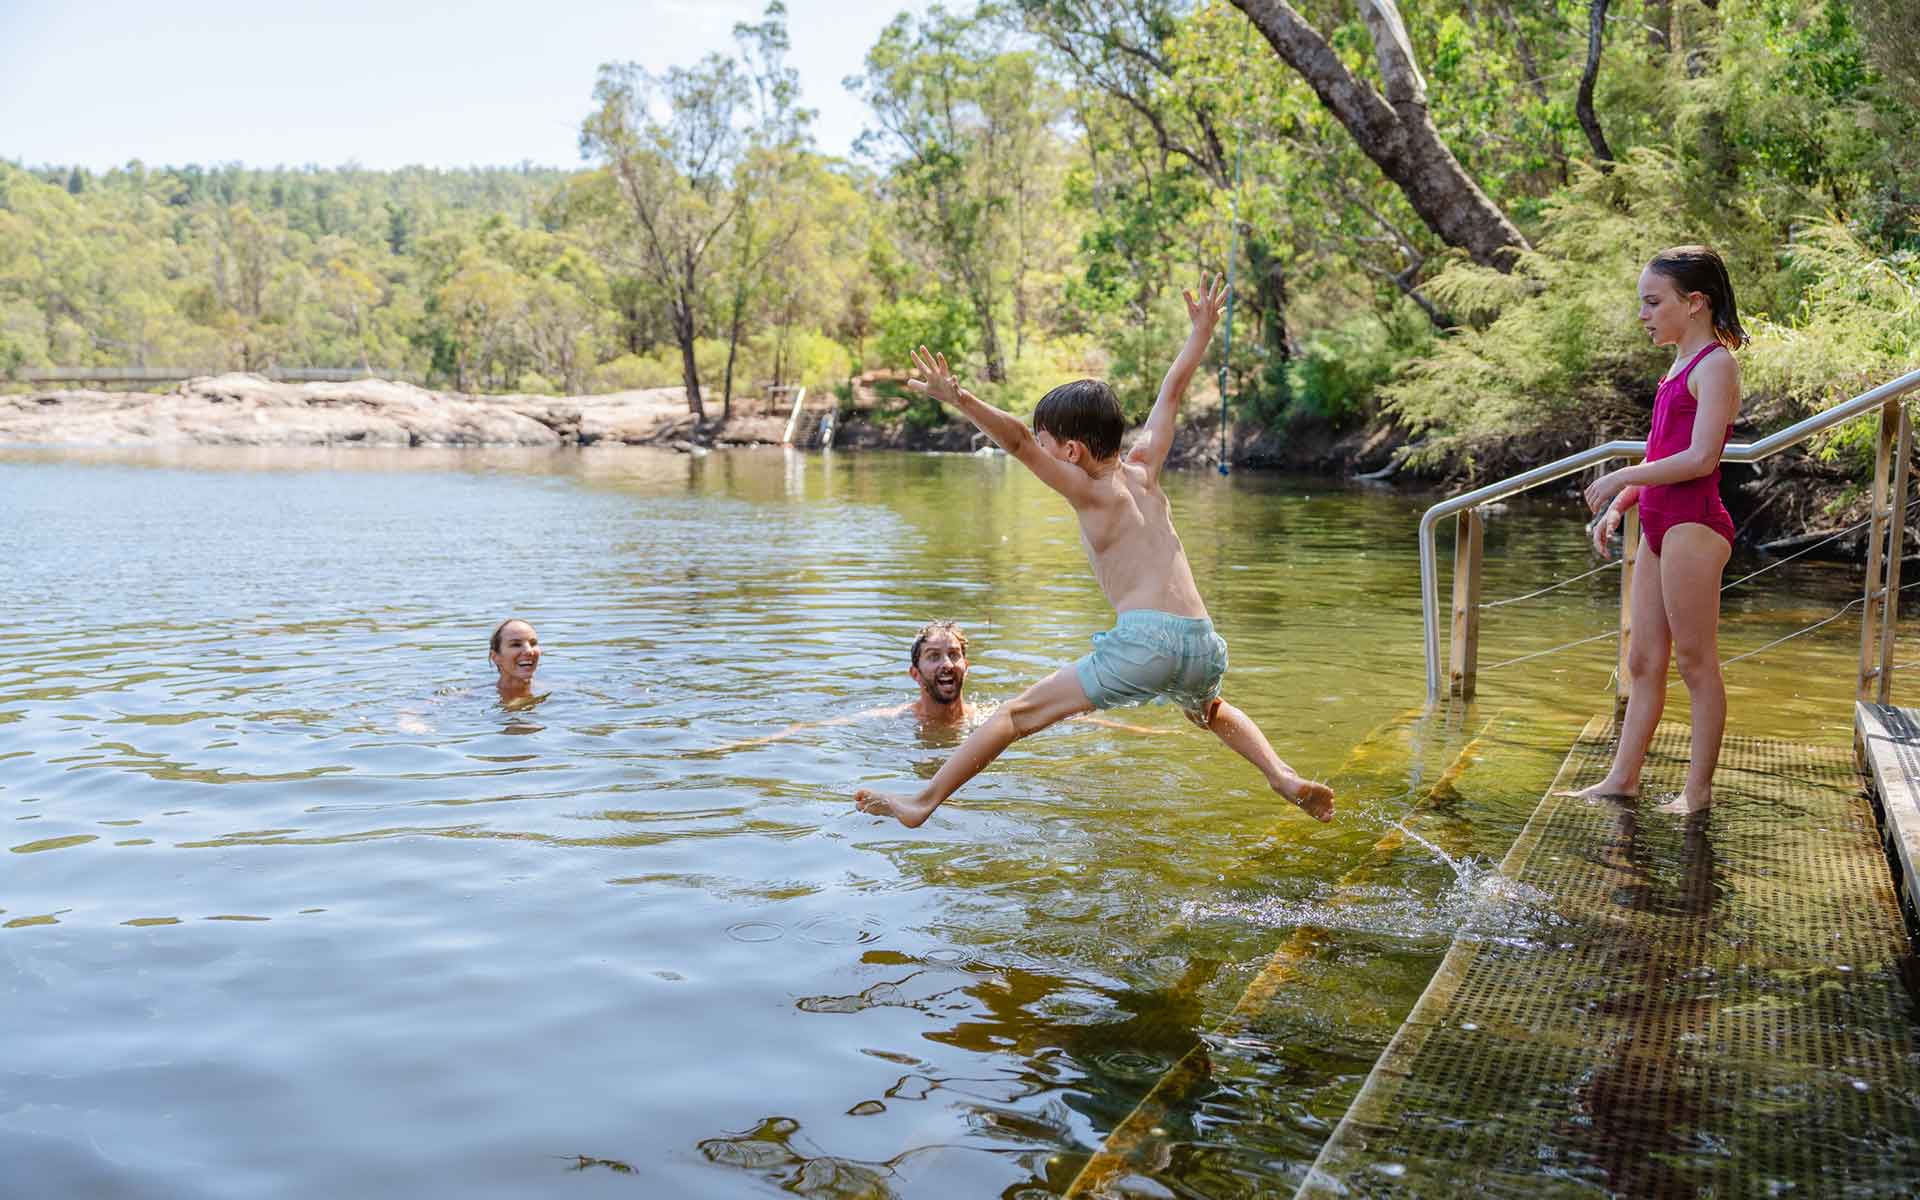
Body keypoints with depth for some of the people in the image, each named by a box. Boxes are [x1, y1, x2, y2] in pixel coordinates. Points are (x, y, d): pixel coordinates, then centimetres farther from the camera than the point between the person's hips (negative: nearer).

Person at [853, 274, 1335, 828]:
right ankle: (1285, 777, 26)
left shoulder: (1088, 490, 3)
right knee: (1210, 710, 40)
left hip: (1144, 639, -6)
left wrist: (960, 400, -19)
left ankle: (922, 801, -2)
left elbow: (1016, 441, -12)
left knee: (1019, 712, 0)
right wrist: (1202, 330, 42)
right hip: (1204, 644, 6)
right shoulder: (1144, 471, 18)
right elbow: (1171, 392, 31)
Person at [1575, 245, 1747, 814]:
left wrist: (1619, 478, -14)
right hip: (1661, 526, 9)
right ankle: (1623, 778, 17)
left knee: (1696, 662, -1)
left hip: (1693, 525, -9)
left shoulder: (1716, 364, -9)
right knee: (1643, 661, 11)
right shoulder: (1681, 364, 18)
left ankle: (1698, 788, 8)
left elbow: (1701, 458, -19)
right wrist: (1617, 506, 12)